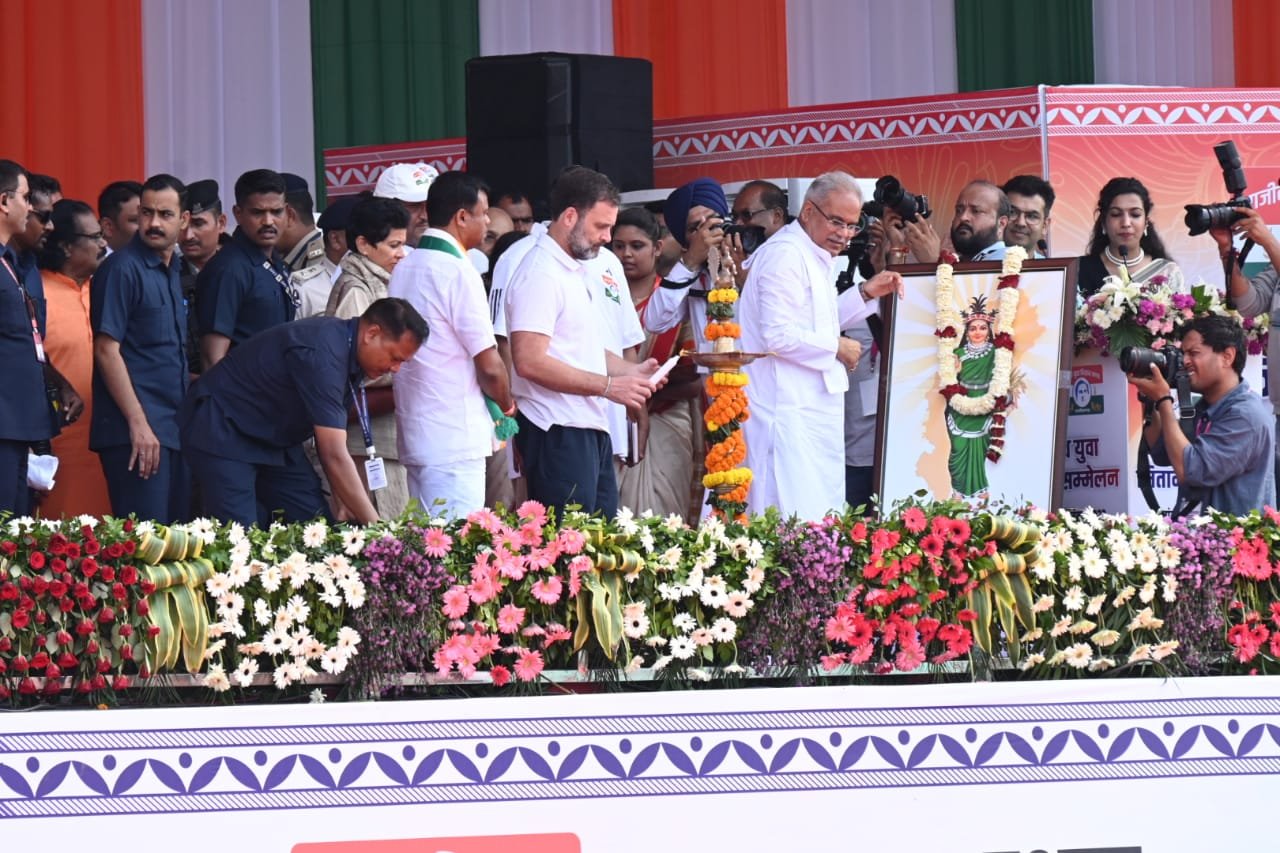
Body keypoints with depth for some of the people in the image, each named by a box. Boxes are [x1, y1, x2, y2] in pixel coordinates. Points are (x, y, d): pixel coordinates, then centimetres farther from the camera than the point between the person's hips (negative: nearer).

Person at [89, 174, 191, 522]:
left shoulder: (172, 271, 16)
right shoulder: (123, 269, -8)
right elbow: (106, 350, -14)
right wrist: (138, 424, -18)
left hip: (173, 428, 8)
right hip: (134, 431, -8)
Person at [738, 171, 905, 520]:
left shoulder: (815, 257, 18)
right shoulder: (785, 255, -15)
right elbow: (779, 335, -23)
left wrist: (866, 294, 16)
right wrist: (836, 347, -11)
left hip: (813, 408, 11)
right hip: (787, 410, -11)